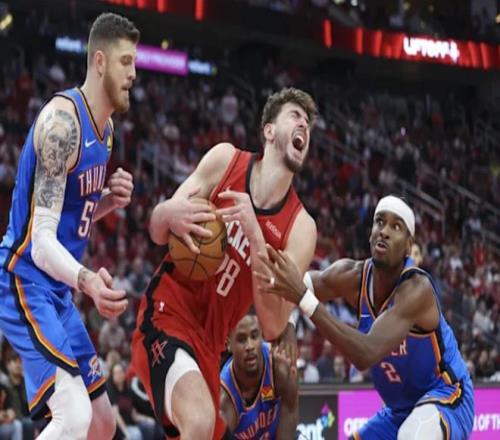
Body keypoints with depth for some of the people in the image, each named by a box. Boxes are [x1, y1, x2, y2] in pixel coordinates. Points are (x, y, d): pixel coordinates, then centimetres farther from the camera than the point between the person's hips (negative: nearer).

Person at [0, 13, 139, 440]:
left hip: (57, 292, 10)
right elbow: (42, 241, -27)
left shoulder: (105, 126, 9)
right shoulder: (63, 119, -20)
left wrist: (110, 200, 0)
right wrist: (86, 279, -47)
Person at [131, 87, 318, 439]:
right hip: (166, 314, -4)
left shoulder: (300, 228, -3)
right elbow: (157, 233, 3)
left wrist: (254, 235, -23)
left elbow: (272, 327, -13)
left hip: (209, 343, 4)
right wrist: (169, 215, -22)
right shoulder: (225, 159, -2)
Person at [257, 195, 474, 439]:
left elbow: (367, 354, -41)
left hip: (446, 397, -7)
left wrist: (304, 299, -48)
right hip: (399, 410, 8)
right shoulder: (354, 276, -10)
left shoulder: (416, 289, -30)